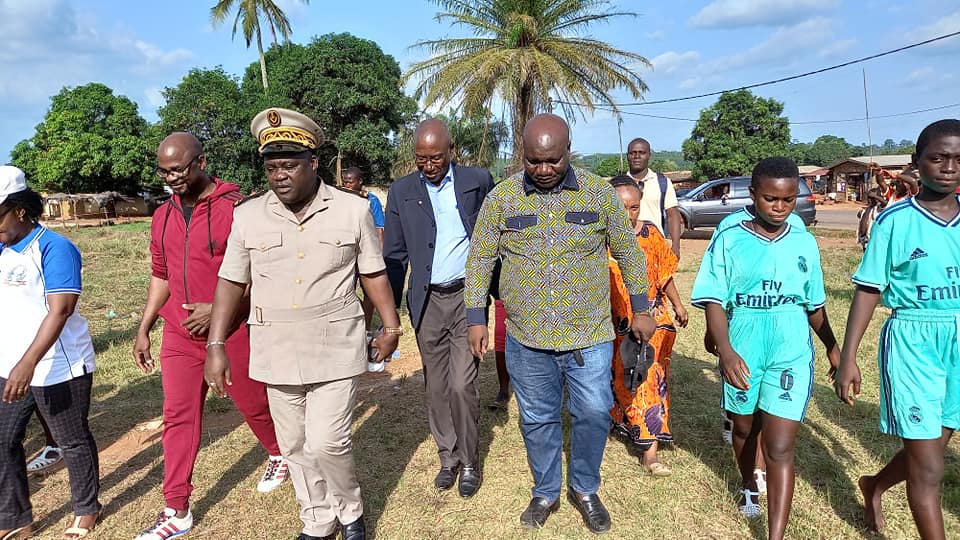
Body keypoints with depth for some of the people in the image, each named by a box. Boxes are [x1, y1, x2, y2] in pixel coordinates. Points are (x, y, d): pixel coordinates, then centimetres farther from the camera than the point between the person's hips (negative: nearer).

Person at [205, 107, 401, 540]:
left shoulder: (354, 210, -4)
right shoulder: (248, 215, 0)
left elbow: (373, 274, 4)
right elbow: (231, 282, 4)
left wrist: (391, 327, 6)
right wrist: (216, 346, 0)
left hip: (336, 350, -3)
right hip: (277, 353, 3)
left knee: (326, 444, -6)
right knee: (295, 447, 13)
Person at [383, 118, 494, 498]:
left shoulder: (478, 181, -1)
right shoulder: (401, 192, 3)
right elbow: (393, 255, 5)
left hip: (467, 296, -2)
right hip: (427, 302, 2)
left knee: (462, 385, -6)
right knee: (436, 388, 11)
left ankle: (469, 462, 16)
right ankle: (448, 458, 30)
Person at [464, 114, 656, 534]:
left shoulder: (599, 193, -3)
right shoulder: (500, 197, -3)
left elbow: (628, 252, 7)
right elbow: (480, 260, 3)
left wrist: (641, 309, 8)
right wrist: (476, 319, 1)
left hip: (590, 336, 0)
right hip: (526, 340, 1)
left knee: (594, 414, 6)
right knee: (538, 420, 13)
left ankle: (584, 489, 33)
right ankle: (545, 493, 36)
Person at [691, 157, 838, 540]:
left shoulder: (805, 243, 2)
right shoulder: (729, 240, -6)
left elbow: (814, 305, 14)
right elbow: (714, 300, -11)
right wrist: (726, 350, -25)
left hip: (792, 355, 0)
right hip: (741, 354, 0)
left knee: (780, 448, -5)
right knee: (745, 428, 21)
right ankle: (748, 486, 50)